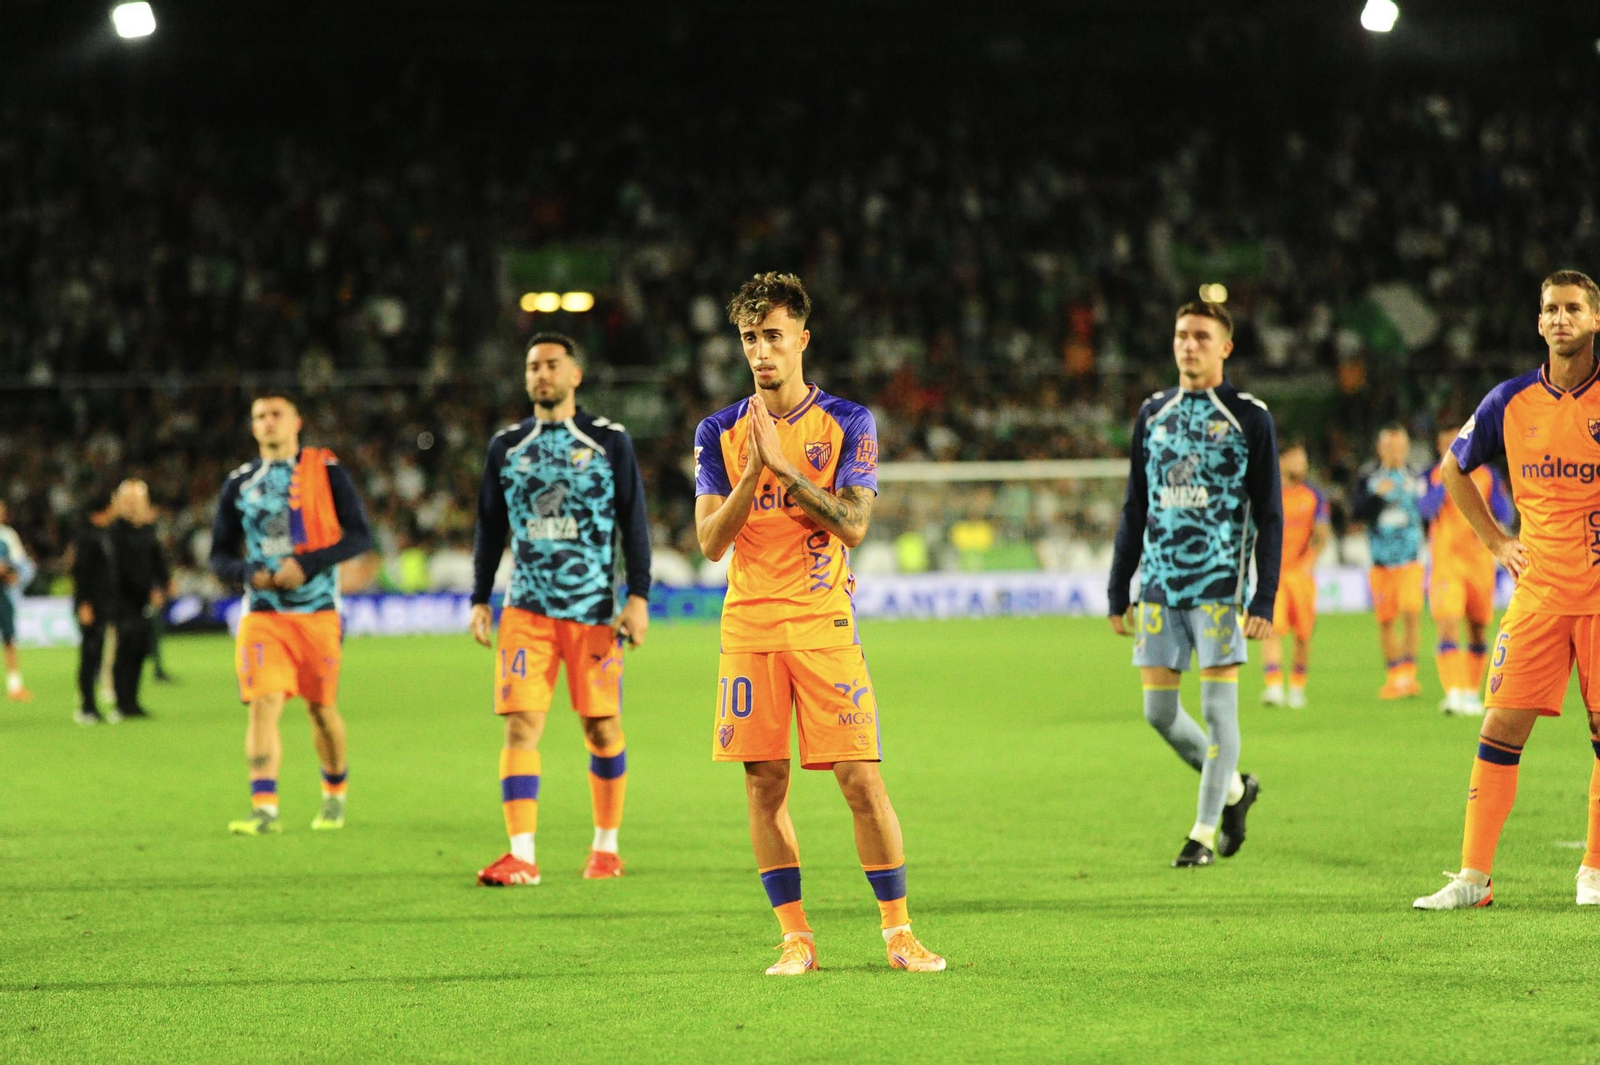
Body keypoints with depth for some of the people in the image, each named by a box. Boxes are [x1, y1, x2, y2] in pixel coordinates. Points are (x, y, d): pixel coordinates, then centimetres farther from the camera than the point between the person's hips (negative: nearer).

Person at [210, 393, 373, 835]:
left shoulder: (325, 471, 2)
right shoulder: (240, 483, 10)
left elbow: (359, 535, -3)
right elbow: (219, 555, 14)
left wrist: (306, 564, -16)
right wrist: (251, 574, -8)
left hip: (317, 611, -1)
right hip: (262, 612, 1)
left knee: (322, 709, 6)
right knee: (264, 704, -14)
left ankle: (335, 794, 30)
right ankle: (264, 809, -19)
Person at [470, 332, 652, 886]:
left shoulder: (609, 440, 4)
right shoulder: (506, 446, 11)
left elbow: (632, 522, 3)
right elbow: (491, 528, 17)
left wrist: (638, 596, -5)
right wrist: (479, 599, 10)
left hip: (594, 609, -1)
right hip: (526, 610, 2)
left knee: (602, 728, 3)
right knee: (521, 724, -10)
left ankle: (606, 846, 18)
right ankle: (521, 856, -13)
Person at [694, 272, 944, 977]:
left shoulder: (847, 423, 3)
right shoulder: (720, 432, 8)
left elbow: (853, 524, -8)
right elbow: (711, 541, 0)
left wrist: (785, 467, -15)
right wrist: (754, 471, -13)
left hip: (824, 624, -2)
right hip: (748, 626, 2)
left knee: (861, 778, -6)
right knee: (764, 785, 1)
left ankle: (898, 933, 3)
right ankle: (795, 937, 9)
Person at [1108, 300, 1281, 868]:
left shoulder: (1249, 417, 0)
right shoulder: (1152, 414, 12)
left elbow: (1269, 515, -2)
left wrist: (1264, 601, -10)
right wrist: (1118, 593, 12)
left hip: (1220, 584, -5)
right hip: (1160, 585, 5)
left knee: (1218, 708, -6)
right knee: (1159, 711, 3)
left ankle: (1205, 831, 3)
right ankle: (1234, 788, 25)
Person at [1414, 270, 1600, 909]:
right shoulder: (1510, 403, 4)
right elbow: (1454, 469, 21)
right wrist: (1496, 541, 13)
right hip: (1539, 588, 2)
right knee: (1502, 727, -4)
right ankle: (1473, 876, -2)